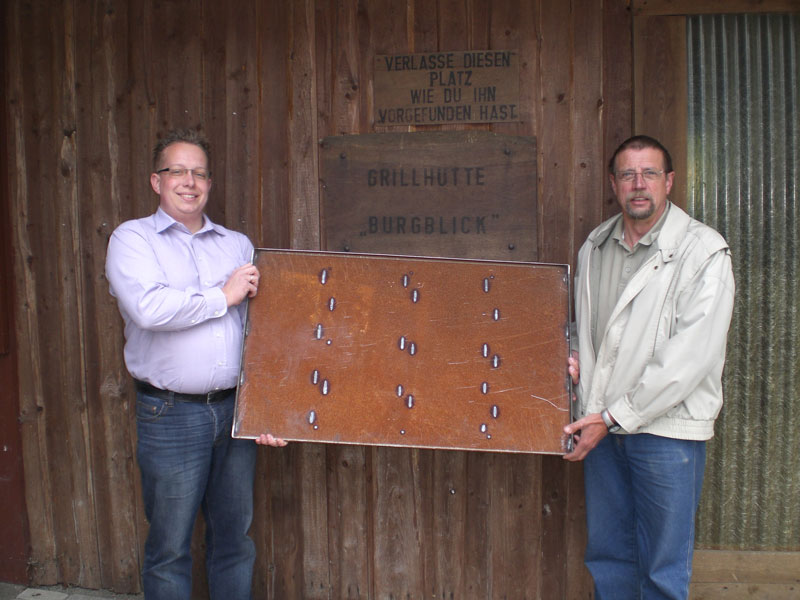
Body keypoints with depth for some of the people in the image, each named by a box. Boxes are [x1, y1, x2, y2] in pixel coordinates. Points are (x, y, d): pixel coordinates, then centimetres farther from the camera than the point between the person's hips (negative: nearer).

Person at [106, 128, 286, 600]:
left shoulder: (237, 245, 12)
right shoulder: (132, 239, 0)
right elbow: (149, 308, -20)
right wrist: (224, 297, -9)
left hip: (236, 407, 4)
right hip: (171, 414, -4)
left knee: (235, 538, 14)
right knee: (170, 547, 7)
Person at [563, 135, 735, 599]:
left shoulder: (705, 252, -10)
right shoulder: (595, 246, 9)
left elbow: (692, 357, -16)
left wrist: (614, 417, -16)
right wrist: (575, 358, 2)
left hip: (667, 428, -5)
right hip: (602, 423, 5)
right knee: (607, 554, 15)